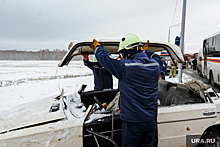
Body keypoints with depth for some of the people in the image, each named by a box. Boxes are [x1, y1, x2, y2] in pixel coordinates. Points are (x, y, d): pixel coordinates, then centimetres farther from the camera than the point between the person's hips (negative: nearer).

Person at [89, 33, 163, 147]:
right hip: (151, 120, 5)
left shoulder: (124, 66, -19)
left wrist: (97, 47, 18)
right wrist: (146, 51, 38)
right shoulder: (155, 65, -3)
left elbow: (104, 58, -3)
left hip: (133, 121, -5)